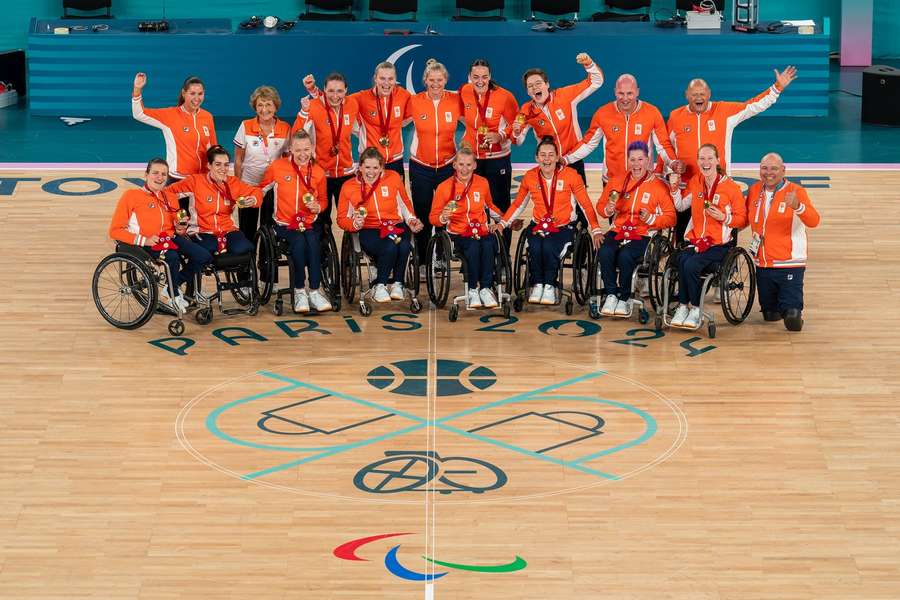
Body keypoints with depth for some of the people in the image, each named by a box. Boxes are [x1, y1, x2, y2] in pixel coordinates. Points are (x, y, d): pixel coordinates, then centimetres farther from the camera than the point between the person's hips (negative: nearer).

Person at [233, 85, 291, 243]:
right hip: (248, 186, 0)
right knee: (247, 232, 6)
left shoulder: (285, 129, -5)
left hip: (273, 187, 0)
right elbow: (238, 159, 0)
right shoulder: (246, 127, -6)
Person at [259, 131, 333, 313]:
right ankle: (299, 291, -20)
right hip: (285, 224, -2)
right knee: (299, 242, -33)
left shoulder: (318, 172, 6)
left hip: (309, 223, 2)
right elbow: (262, 189, 13)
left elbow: (323, 200, 17)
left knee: (313, 242, -32)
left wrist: (317, 207, -4)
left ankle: (315, 291, -25)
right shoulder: (277, 167, 0)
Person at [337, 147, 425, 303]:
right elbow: (342, 218, 9)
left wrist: (411, 220, 6)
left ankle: (397, 284, -11)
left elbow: (404, 204, 22)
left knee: (404, 246, -34)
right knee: (390, 247, -35)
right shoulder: (349, 187, 4)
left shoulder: (393, 178, 8)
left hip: (396, 226, 2)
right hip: (369, 231, -2)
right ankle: (379, 287, -15)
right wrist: (355, 224, -12)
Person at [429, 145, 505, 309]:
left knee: (488, 245, -34)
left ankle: (486, 288, -26)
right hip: (458, 233, -2)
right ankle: (473, 291, -25)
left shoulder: (483, 183, 9)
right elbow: (433, 217, 3)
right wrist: (443, 218, -20)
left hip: (482, 230, 2)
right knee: (473, 247, -36)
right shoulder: (444, 187, 0)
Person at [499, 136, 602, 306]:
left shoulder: (570, 175, -5)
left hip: (564, 227, -2)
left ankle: (550, 287, -12)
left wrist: (595, 231, -6)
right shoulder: (530, 177, 3)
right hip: (539, 226, 2)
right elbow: (518, 204, 15)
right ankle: (537, 285, -10)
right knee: (535, 247, -30)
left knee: (549, 247, -32)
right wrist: (502, 223, 5)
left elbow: (585, 204, -1)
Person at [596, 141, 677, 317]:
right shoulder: (616, 182, 11)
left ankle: (624, 299, -13)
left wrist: (651, 218, -17)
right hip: (618, 231, 3)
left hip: (643, 235, -3)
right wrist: (607, 210, -3)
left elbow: (670, 217, 0)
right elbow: (600, 205, 20)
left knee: (625, 255, -33)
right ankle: (611, 295, -15)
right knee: (604, 252, -30)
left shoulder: (659, 186, 1)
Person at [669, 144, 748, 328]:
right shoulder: (695, 182, 11)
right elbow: (681, 206, 25)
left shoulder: (730, 187, -4)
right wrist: (675, 187, 10)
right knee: (683, 260, -30)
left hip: (719, 244, -4)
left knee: (691, 265, -29)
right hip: (695, 240, 4)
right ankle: (683, 306, -18)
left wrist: (723, 217, -16)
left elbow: (742, 219, 0)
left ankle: (695, 309, -12)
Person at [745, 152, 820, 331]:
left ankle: (793, 311, 19)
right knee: (769, 315, 17)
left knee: (793, 322, -11)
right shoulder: (754, 191, 5)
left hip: (789, 264, -5)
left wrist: (797, 206, -43)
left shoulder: (796, 191, -10)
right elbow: (747, 218, 24)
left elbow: (813, 221, -24)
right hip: (762, 265, 5)